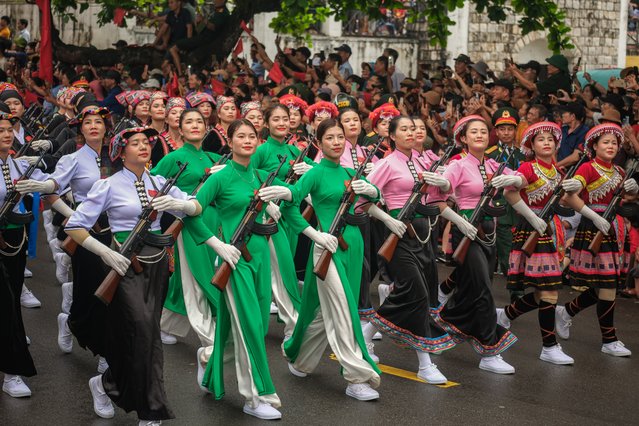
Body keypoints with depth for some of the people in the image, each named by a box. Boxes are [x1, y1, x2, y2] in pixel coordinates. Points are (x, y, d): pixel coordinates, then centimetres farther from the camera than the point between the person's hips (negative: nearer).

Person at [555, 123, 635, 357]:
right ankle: (609, 340, 2)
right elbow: (570, 197, -19)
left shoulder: (619, 171, 14)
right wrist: (595, 217, -23)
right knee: (608, 286, -7)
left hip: (615, 229, 8)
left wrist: (632, 188, -1)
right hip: (594, 230, -8)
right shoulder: (588, 168, -8)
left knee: (603, 286, 9)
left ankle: (567, 311, 32)